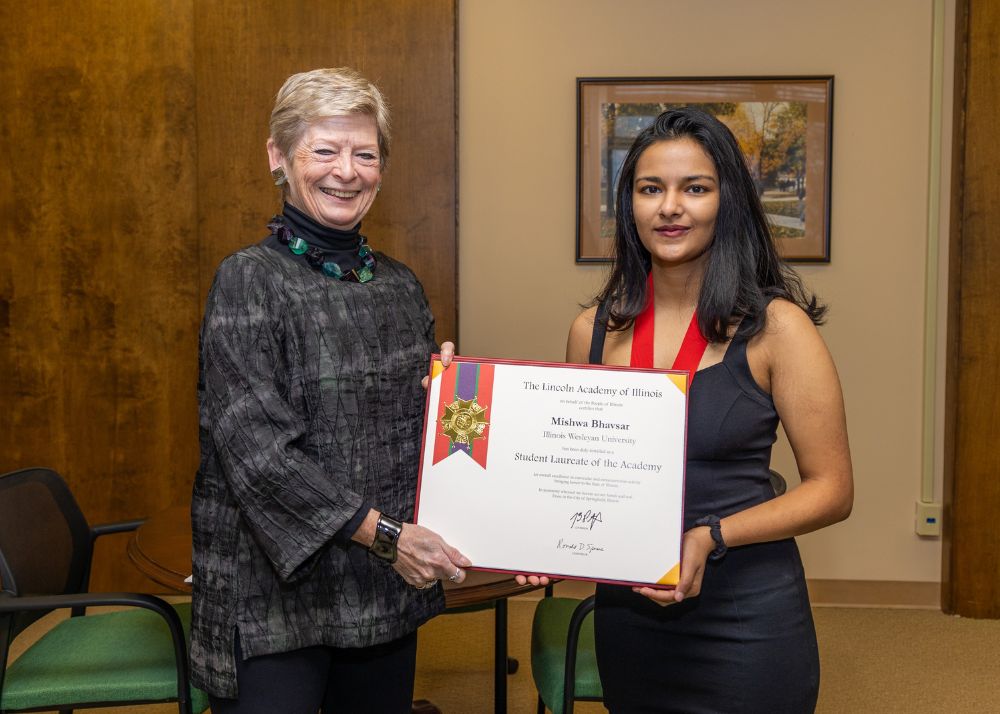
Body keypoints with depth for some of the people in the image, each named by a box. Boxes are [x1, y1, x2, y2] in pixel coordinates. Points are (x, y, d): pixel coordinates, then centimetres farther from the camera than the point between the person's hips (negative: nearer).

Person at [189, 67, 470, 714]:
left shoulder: (400, 285, 9)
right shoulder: (249, 280, -9)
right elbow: (255, 447, -17)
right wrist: (381, 533, -18)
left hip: (388, 591, 6)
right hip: (276, 593, -5)